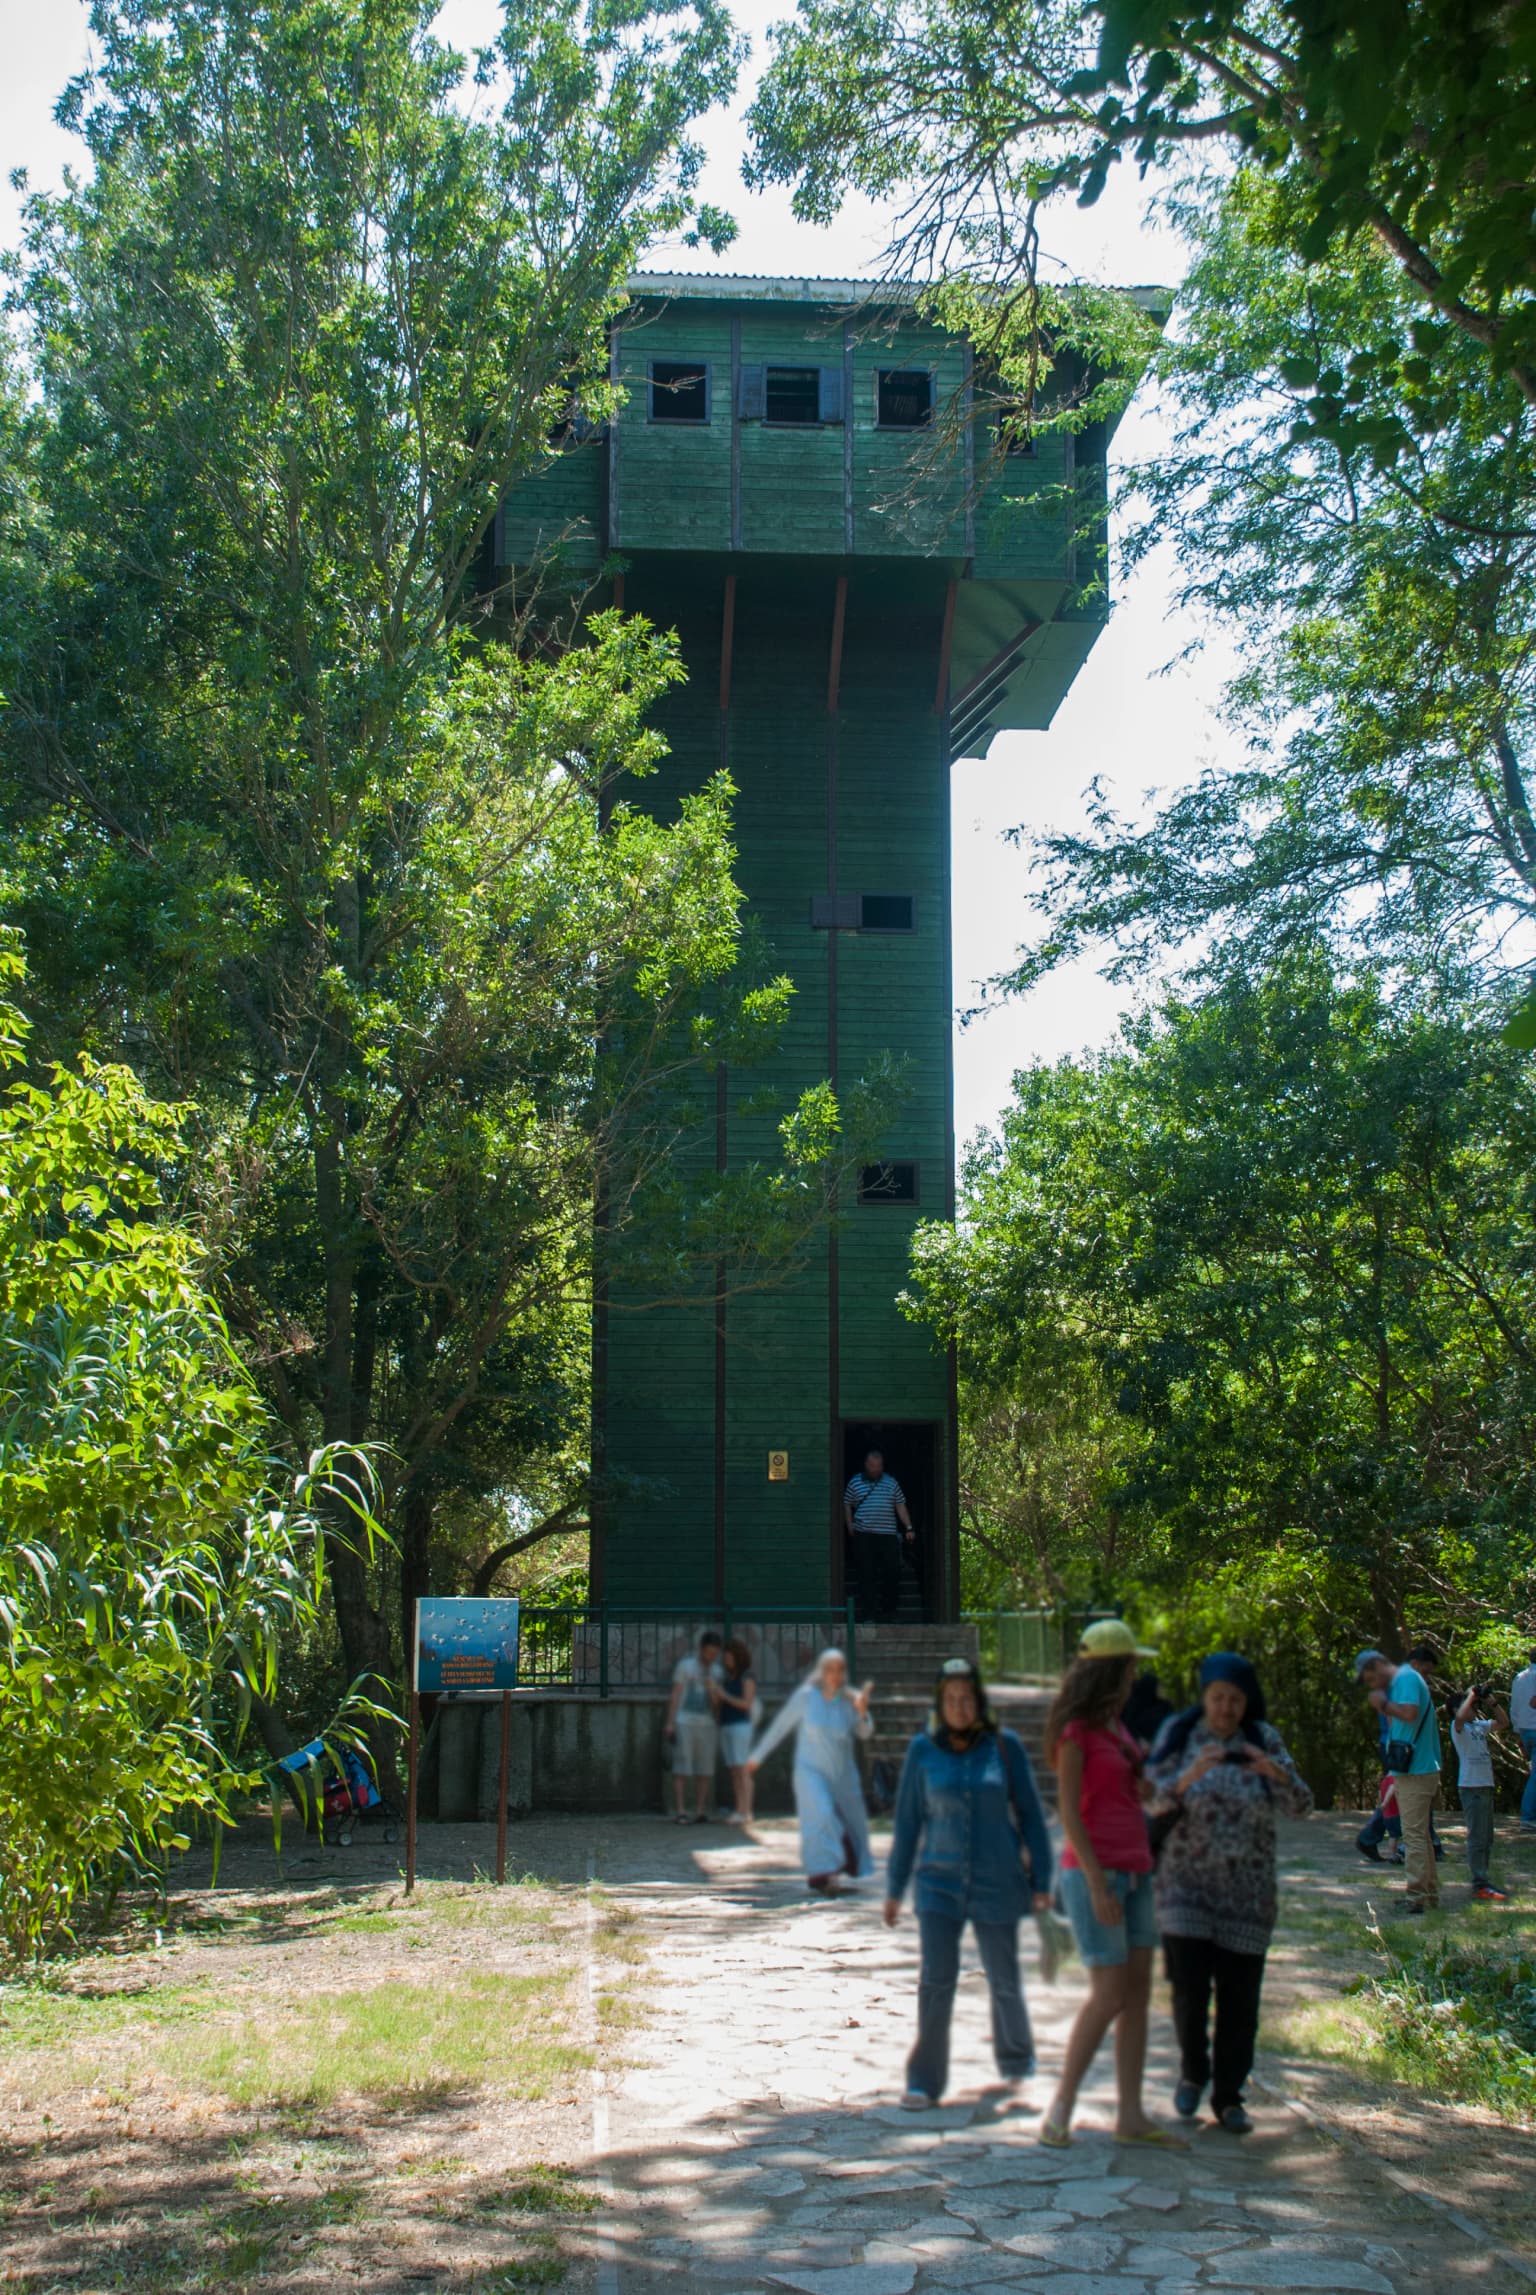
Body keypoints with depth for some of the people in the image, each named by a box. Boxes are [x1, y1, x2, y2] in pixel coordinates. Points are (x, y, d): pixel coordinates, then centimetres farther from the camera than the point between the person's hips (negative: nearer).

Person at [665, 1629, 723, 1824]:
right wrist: (670, 1723, -10)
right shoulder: (685, 1666, -1)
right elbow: (675, 1695, -3)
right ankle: (680, 1813, -7)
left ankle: (700, 1813, 7)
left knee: (704, 1771, 2)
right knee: (681, 1769, -7)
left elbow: (715, 1702, 8)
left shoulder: (716, 1672, 11)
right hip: (684, 1723, -4)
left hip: (706, 1725, 4)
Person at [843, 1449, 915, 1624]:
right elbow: (847, 1505, 14)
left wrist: (908, 1527, 5)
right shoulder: (855, 1482, 9)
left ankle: (888, 1609, 15)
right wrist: (850, 1527, 5)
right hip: (863, 1536, -1)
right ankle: (867, 1612, 1)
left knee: (892, 1572, 0)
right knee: (866, 1574, -3)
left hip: (888, 1535, 1)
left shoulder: (891, 1482, 12)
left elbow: (900, 1505, 12)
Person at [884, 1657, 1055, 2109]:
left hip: (997, 1884, 0)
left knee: (1003, 1980, 11)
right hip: (940, 1884, 0)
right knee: (936, 1980, -7)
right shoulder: (923, 1750, -1)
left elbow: (1030, 1814, 2)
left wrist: (1041, 1881, 1)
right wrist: (895, 1888, 8)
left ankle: (1016, 2059, 35)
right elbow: (907, 1820, 5)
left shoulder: (1004, 1746, -4)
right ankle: (925, 2081, 2)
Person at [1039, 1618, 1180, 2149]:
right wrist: (1096, 1884, -19)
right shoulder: (1076, 1731, -10)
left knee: (1138, 1992, 5)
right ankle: (1061, 2107, 0)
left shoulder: (1116, 1727, 15)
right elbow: (1069, 1813, -15)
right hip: (1094, 1872, -8)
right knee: (1109, 1995, -10)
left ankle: (1130, 2115, 8)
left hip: (1133, 1872, 8)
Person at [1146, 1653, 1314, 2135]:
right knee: (1189, 1984, -9)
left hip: (1246, 1890, 2)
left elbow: (1299, 1806, -2)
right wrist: (1189, 1776, -26)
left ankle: (1229, 2096, 17)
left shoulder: (1264, 1739, 3)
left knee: (1240, 1995, 1)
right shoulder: (1178, 1734, -2)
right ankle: (1192, 2072, 18)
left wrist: (1277, 1773, -23)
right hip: (1186, 1883, -1)